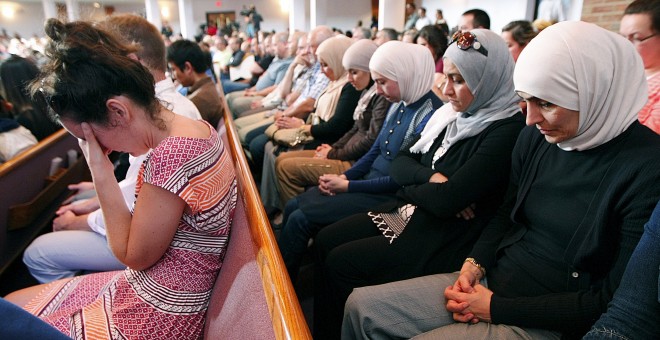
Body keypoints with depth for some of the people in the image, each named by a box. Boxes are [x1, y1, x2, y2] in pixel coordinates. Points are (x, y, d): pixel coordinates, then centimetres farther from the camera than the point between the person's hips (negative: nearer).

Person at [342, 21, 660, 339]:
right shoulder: (534, 137, 1)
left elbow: (613, 301, -16)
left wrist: (498, 308, -16)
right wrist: (474, 266, -4)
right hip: (489, 283, 6)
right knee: (362, 304, -3)